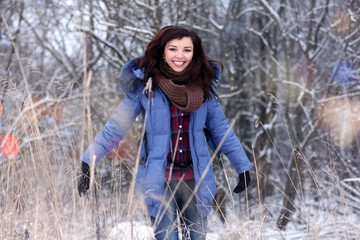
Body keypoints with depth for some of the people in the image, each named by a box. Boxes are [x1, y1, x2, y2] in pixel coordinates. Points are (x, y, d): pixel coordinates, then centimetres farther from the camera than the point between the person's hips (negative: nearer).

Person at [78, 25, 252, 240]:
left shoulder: (203, 85, 3)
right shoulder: (145, 85, -4)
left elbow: (221, 129, 12)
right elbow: (115, 127, -2)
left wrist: (243, 166, 13)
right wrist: (88, 161, -7)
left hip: (196, 181, 3)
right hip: (160, 182, -3)